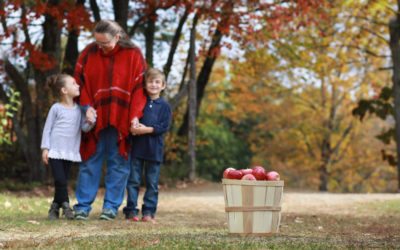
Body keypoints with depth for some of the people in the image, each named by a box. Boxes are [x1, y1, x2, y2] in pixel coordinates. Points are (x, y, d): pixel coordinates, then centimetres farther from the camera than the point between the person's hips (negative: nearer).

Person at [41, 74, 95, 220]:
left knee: (63, 181, 7)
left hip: (70, 153, 4)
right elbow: (47, 128, 0)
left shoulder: (78, 109, 8)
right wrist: (45, 148, -6)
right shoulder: (56, 108, -2)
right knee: (60, 181, -11)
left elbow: (84, 128, 3)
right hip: (55, 151, -4)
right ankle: (65, 205, -1)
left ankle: (55, 208, 17)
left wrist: (90, 122, -19)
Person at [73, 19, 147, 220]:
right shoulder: (89, 53, 0)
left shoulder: (133, 55, -3)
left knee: (118, 164, 3)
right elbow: (80, 81, 4)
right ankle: (83, 206, 8)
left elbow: (139, 86, -4)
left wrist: (135, 114, -14)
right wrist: (87, 106, -10)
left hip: (121, 119, -1)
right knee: (90, 162, 4)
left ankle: (111, 206, 10)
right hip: (95, 118, 1)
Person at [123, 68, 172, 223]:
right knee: (133, 180, 2)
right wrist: (132, 128, -15)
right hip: (137, 147, 1)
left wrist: (147, 129, -16)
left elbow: (164, 127, -6)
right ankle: (131, 211, 6)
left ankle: (148, 212, 9)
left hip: (154, 149, 0)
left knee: (152, 183, 4)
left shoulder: (164, 106, 3)